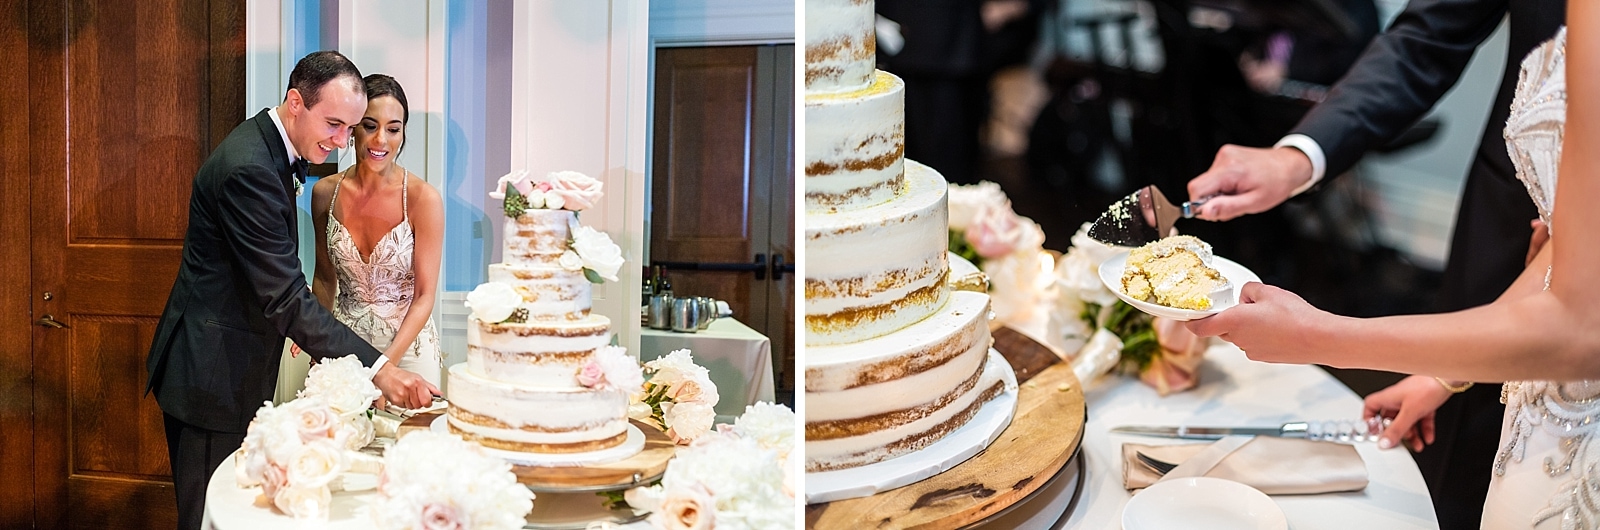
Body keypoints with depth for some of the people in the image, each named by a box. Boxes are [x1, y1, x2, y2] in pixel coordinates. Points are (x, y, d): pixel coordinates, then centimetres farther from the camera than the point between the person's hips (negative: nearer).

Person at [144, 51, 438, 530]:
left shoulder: (268, 149, 7)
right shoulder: (249, 169, -25)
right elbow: (287, 298, -28)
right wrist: (378, 369, -30)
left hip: (231, 369, 10)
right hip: (211, 377, -10)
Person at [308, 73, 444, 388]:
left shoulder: (422, 198, -14)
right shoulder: (325, 193, -3)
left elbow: (424, 296, -12)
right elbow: (324, 277, 10)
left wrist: (387, 363, -22)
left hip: (407, 345, -3)